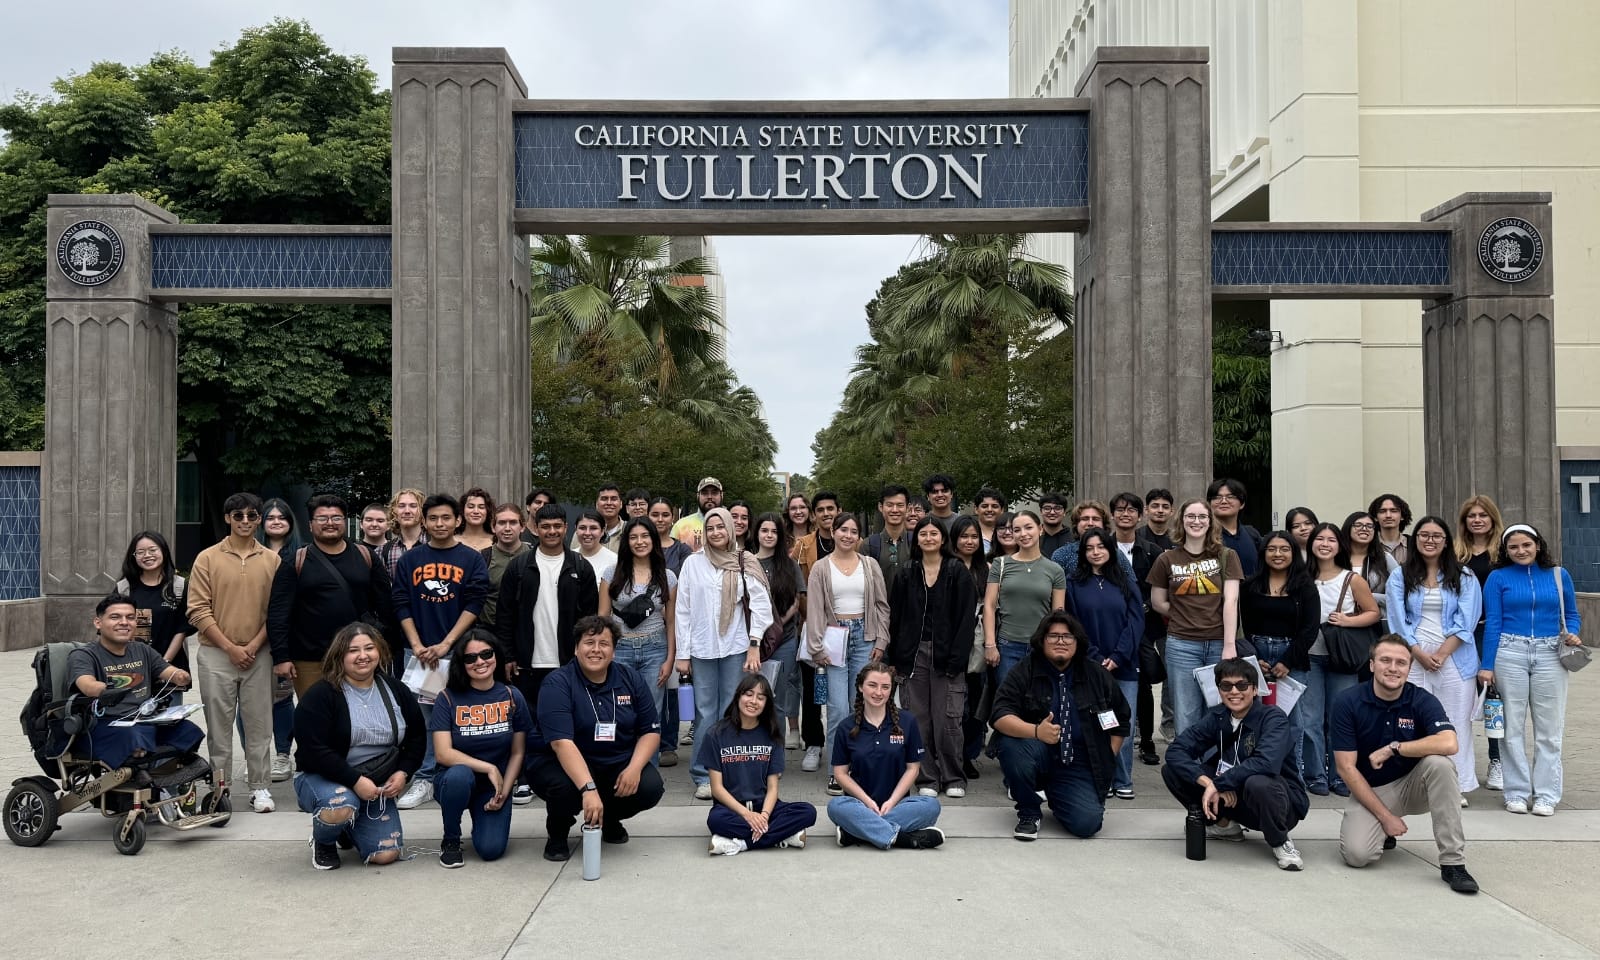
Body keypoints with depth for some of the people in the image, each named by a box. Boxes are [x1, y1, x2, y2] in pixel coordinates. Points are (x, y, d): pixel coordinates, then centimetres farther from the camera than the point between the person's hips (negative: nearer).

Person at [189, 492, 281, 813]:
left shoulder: (272, 561, 5)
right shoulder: (207, 558, 0)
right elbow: (199, 610, -4)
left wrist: (254, 646, -8)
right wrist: (231, 647, -10)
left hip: (258, 655, 1)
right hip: (216, 655, -1)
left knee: (259, 725, 4)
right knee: (219, 725, 6)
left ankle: (260, 787, 11)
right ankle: (221, 788, 15)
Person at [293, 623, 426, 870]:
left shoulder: (396, 690, 4)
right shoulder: (321, 695, -13)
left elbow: (417, 736, 11)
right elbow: (313, 750, -19)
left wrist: (403, 772, -6)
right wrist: (355, 780, -24)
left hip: (377, 785, 5)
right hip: (323, 777, -4)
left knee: (386, 854, -8)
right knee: (341, 808, -39)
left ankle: (348, 829, 27)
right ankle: (323, 840, 0)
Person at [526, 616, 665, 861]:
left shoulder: (632, 680, -2)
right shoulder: (557, 684, -17)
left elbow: (650, 731, 1)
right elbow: (561, 742, -29)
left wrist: (634, 768, -20)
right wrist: (588, 788, -41)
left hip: (615, 763, 4)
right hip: (559, 762, -4)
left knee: (650, 786, -21)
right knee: (566, 788, -36)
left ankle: (611, 819, 14)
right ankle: (557, 833, 2)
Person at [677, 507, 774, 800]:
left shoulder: (745, 563, 3)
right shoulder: (693, 563, 5)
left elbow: (761, 605, 1)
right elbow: (683, 610, 5)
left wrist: (754, 646, -6)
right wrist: (683, 653, 3)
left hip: (736, 648, 0)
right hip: (702, 649, 1)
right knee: (705, 713, 3)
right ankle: (703, 777, 11)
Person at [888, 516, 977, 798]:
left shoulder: (958, 572, 3)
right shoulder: (906, 576, 11)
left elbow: (967, 617, -3)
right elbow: (895, 619, 11)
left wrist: (957, 657, -10)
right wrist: (894, 659, 4)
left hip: (946, 655, -3)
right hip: (913, 654, 3)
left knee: (948, 720, -4)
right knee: (918, 720, 2)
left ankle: (953, 778, 10)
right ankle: (926, 778, 13)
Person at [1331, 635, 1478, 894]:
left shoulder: (1423, 701, -11)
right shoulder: (1347, 703, -13)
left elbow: (1448, 744, -31)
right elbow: (1347, 768, -14)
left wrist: (1393, 748, -27)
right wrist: (1385, 816, -17)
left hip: (1412, 786, 1)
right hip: (1368, 790, -1)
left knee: (1438, 762, -31)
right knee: (1357, 854, -25)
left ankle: (1453, 862, -22)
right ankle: (1383, 830, 14)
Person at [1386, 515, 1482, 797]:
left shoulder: (1464, 577, 8)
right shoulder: (1400, 577, 9)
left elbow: (1465, 621, -1)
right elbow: (1398, 621, 2)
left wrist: (1442, 653, -11)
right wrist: (1421, 654, -8)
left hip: (1455, 659, 0)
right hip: (1413, 659, 0)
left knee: (1455, 721, 0)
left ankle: (1457, 786, 6)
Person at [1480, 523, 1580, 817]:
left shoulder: (1559, 575, 8)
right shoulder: (1498, 578, 3)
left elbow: (1571, 615, 13)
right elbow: (1492, 623, 0)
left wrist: (1572, 634, -9)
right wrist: (1487, 665, -5)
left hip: (1550, 655, 1)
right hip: (1509, 654, -1)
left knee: (1549, 729, 4)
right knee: (1512, 726, 3)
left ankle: (1546, 795, 12)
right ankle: (1517, 792, 12)